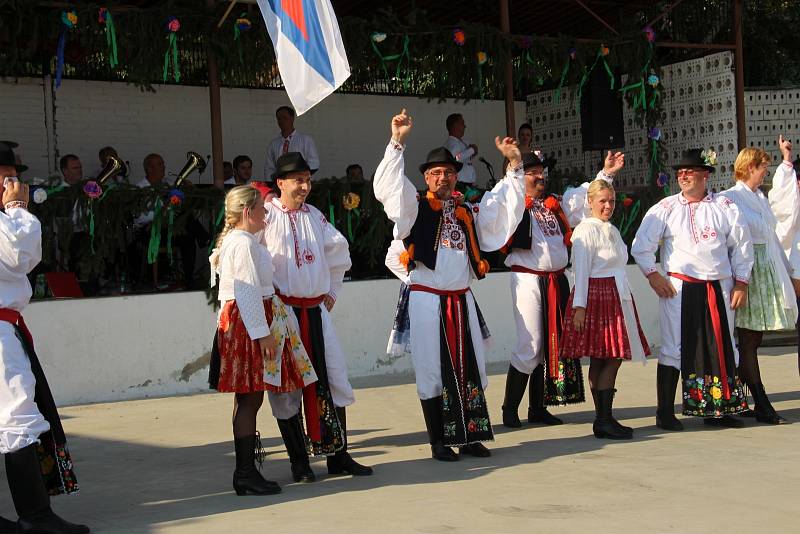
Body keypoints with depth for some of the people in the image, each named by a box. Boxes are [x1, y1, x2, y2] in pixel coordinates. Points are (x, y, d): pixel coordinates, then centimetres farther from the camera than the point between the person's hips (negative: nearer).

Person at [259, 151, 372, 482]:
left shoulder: (314, 216, 13)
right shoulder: (266, 215, -5)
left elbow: (339, 252, 26)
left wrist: (332, 293, 21)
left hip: (316, 311, 5)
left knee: (332, 378, 4)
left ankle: (338, 455, 13)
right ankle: (299, 463, 9)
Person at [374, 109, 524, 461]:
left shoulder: (468, 212, 14)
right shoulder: (415, 208, 0)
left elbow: (505, 203, 22)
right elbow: (388, 186, -15)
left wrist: (514, 164, 15)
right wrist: (397, 143, -23)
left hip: (462, 300, 5)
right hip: (427, 300, -5)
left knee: (470, 367, 7)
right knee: (433, 370, 0)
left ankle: (471, 436, 16)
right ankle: (439, 442, 8)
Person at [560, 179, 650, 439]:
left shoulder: (612, 230, 20)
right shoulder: (586, 230, -8)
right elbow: (581, 269, -13)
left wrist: (624, 299, 19)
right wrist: (579, 305, -18)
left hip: (617, 296, 8)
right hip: (596, 295, -8)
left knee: (612, 358, 5)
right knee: (602, 358, -9)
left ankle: (604, 419, 9)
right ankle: (603, 420, -6)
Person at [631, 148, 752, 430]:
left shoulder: (725, 207, 7)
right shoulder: (666, 208, 3)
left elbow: (741, 245, 10)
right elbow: (641, 246, 2)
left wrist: (741, 283, 5)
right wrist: (653, 276, -4)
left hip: (719, 288, 2)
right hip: (679, 288, -2)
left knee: (721, 348, 7)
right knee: (674, 348, -2)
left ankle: (717, 409, 17)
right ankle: (665, 413, 3)